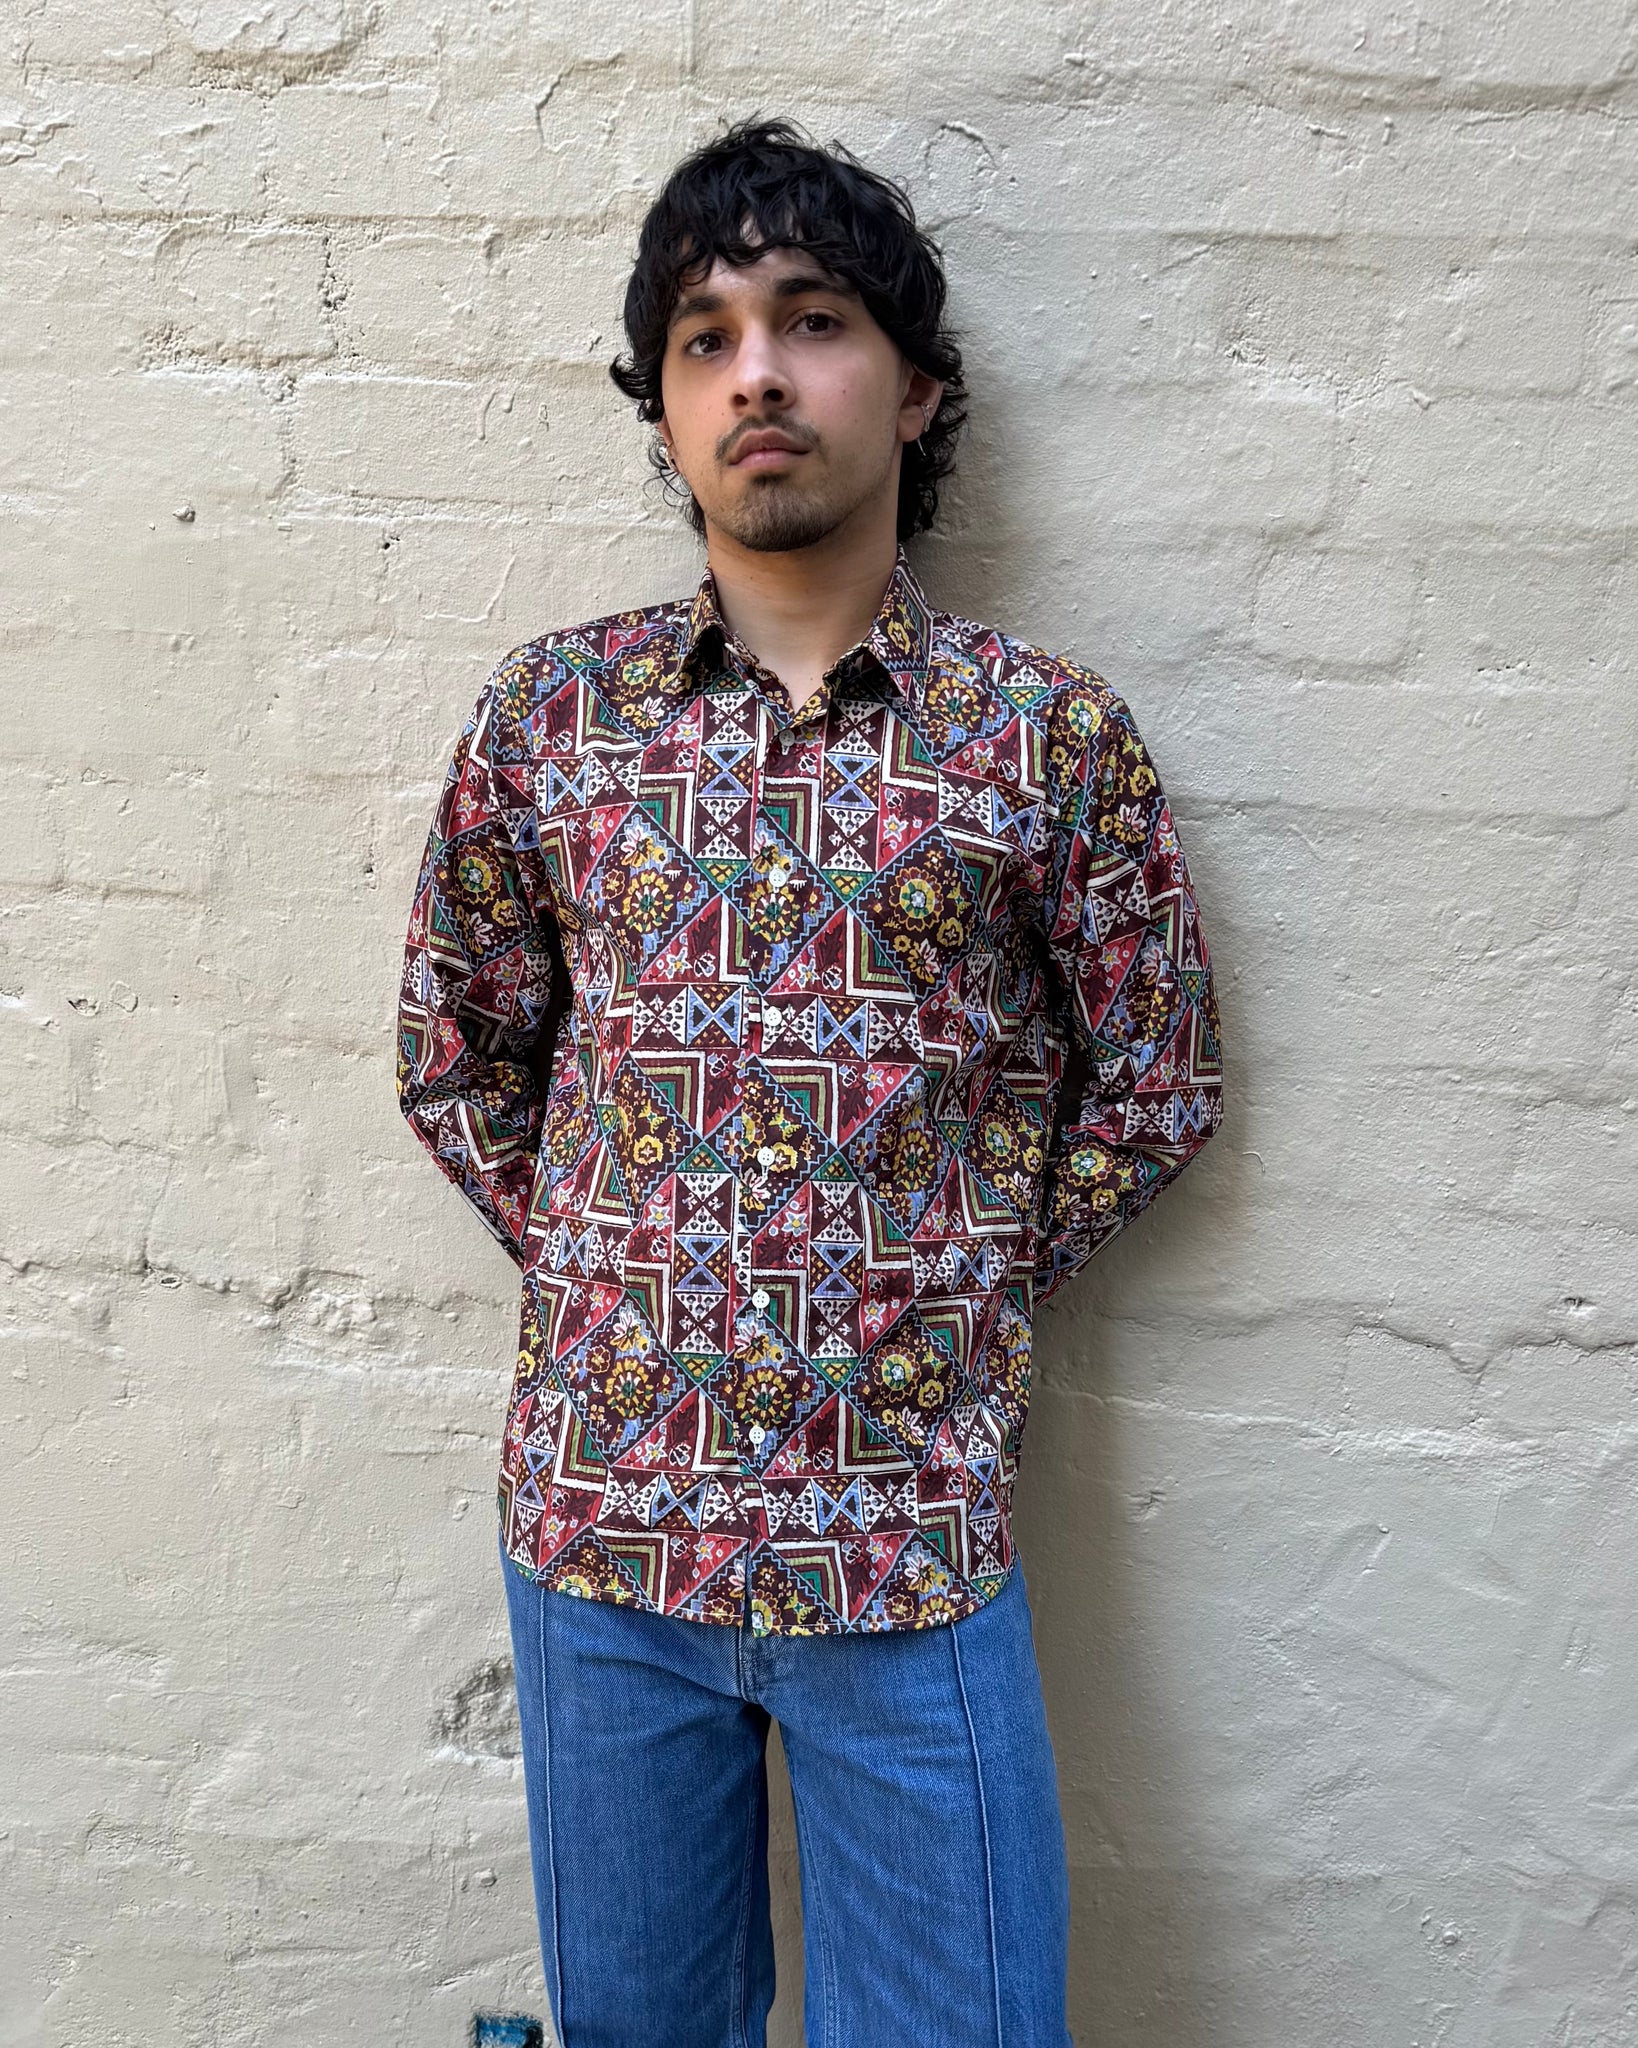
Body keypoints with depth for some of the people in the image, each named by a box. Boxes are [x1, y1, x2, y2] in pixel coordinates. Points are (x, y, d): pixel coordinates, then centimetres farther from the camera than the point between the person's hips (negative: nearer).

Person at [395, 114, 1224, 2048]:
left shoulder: (1049, 732, -6)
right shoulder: (549, 709, -1)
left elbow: (1155, 1082, 3)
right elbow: (455, 1058, 8)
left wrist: (960, 1295, 0)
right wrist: (606, 1282, 4)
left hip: (913, 1542, -2)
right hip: (600, 1514, 2)